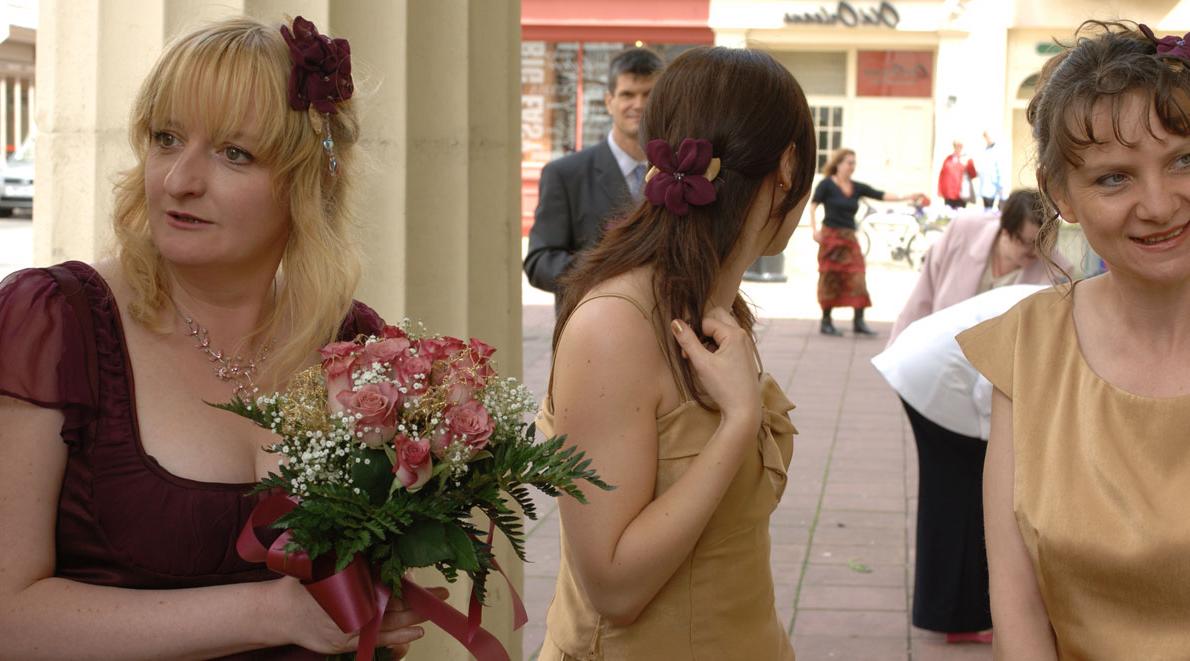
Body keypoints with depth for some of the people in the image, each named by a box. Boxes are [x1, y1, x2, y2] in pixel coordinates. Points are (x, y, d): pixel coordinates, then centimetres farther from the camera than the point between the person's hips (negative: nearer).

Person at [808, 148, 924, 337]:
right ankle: (826, 321, 7)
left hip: (849, 238, 5)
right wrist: (815, 229, -16)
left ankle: (858, 321, -2)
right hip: (830, 236, -5)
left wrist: (907, 197, -4)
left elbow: (881, 195, 5)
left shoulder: (857, 188, 10)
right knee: (830, 279, -2)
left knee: (857, 278, -5)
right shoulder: (827, 184, -2)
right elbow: (813, 206, -3)